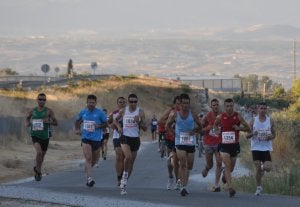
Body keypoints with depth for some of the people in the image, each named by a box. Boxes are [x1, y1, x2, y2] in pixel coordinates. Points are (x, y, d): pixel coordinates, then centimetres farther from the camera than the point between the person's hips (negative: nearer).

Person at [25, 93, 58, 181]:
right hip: (35, 135, -1)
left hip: (45, 136, 1)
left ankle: (37, 169, 41)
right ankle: (38, 171, -6)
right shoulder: (32, 111, 2)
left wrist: (49, 121, -22)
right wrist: (27, 123, 0)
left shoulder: (49, 111, -3)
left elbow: (56, 123, -2)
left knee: (42, 154, 15)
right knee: (38, 152, -23)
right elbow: (27, 117, 22)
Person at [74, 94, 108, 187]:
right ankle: (89, 178, -19)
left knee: (95, 159, 12)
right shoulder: (83, 112, 5)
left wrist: (99, 126, -15)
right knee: (88, 158, -15)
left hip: (96, 139, 0)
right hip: (85, 138, 0)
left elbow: (106, 124, 3)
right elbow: (77, 121, 23)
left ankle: (87, 168, 43)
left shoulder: (100, 113, -3)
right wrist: (77, 129, 7)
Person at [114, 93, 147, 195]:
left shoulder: (140, 112, -1)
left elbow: (145, 129, -1)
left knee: (131, 162, 8)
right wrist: (119, 127, -1)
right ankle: (125, 173, -4)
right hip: (125, 137, -1)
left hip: (135, 138, 2)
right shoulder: (123, 111, 1)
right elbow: (115, 120, 18)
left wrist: (139, 122, -19)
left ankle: (124, 183, 21)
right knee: (128, 156, -28)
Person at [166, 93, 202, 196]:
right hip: (180, 142, -3)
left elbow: (200, 126, 11)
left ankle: (185, 185, 31)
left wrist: (194, 131, -9)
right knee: (182, 164, -16)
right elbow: (168, 125, 10)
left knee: (189, 165, 11)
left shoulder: (193, 115, 1)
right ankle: (183, 187, -18)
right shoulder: (175, 114, -2)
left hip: (191, 142, 3)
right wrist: (174, 133, -3)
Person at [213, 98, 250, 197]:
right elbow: (215, 125, 19)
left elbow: (248, 128, 0)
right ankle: (230, 188, -19)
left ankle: (225, 174, 52)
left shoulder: (238, 116, -4)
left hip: (235, 145, 2)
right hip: (224, 145, -2)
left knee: (231, 167, 16)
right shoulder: (220, 117, -2)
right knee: (228, 166, -15)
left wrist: (239, 128, -18)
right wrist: (217, 130, -2)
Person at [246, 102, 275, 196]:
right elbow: (247, 136, 2)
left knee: (268, 168, -12)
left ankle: (263, 168, 25)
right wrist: (252, 134, -21)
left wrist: (271, 137, -14)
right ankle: (258, 187, 10)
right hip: (256, 148, -1)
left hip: (266, 148, 1)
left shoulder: (270, 121, 3)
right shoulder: (253, 121, 0)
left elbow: (274, 135, 11)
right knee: (258, 168, -5)